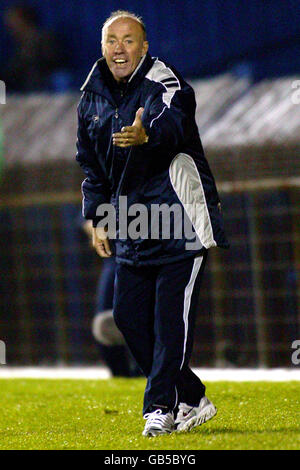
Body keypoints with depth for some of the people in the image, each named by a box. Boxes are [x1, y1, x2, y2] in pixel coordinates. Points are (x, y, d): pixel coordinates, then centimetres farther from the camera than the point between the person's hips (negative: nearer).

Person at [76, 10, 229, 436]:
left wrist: (148, 133, -59)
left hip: (181, 218, -7)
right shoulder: (93, 97, 8)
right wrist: (99, 218, 12)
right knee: (129, 316, 4)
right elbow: (92, 165, 20)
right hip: (132, 225, 7)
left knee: (171, 317, -9)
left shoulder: (165, 85, -12)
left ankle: (161, 408, -3)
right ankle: (191, 400, 16)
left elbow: (173, 122, -37)